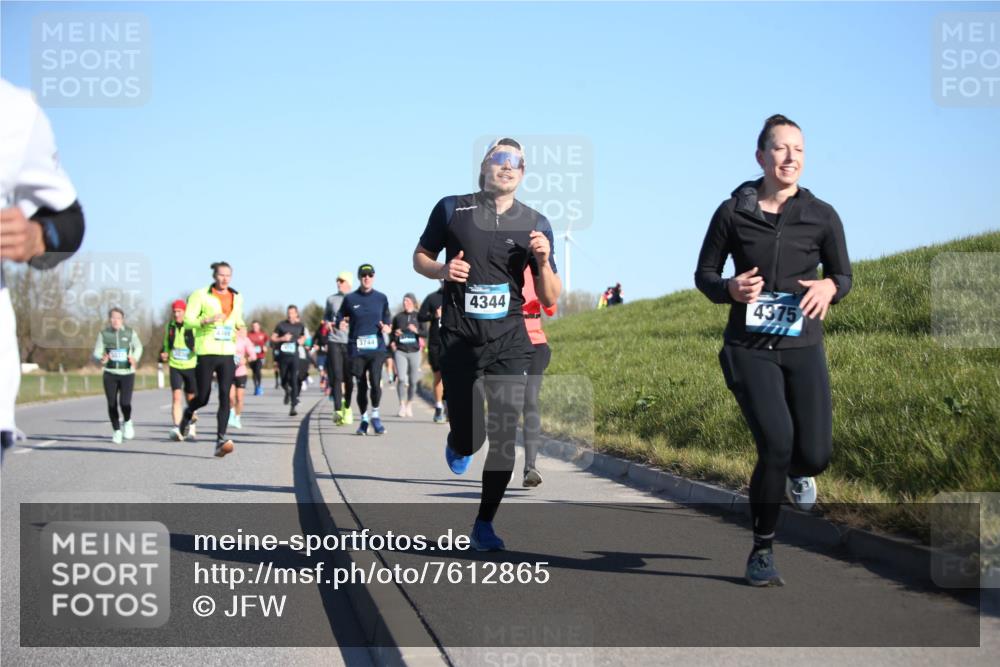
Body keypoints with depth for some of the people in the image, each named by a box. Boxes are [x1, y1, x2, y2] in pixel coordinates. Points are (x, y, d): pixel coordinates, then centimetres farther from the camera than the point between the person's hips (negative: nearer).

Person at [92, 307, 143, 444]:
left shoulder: (130, 333, 0)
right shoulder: (103, 334, 0)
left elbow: (138, 347, 17)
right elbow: (96, 353, -1)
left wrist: (135, 358, -2)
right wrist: (102, 359, -23)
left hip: (127, 373, -1)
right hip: (110, 374, 1)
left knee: (125, 403, -14)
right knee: (112, 404, 1)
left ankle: (127, 422, 17)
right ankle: (116, 430, 21)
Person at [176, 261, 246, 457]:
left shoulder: (237, 297, 12)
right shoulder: (201, 295, -3)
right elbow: (188, 320, -6)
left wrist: (241, 325, 6)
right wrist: (207, 320, -23)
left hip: (227, 354, 3)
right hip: (206, 353, -3)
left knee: (225, 397, -10)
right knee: (203, 398, 1)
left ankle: (220, 440, -12)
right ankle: (188, 413, 36)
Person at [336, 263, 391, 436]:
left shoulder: (381, 298, 8)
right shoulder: (350, 299, 4)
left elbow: (386, 318, 17)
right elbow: (340, 317, 10)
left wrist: (386, 328, -4)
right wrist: (340, 323, -12)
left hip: (377, 347, 0)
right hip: (356, 349, 0)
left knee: (375, 382, -15)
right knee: (361, 385, 6)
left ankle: (375, 415, 4)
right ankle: (364, 419, 21)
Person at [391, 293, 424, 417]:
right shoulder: (398, 317, 8)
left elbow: (425, 333, 0)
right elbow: (392, 332, 18)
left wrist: (416, 331, -18)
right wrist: (393, 340, -2)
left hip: (414, 351, 0)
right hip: (400, 351, 0)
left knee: (413, 380, 5)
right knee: (402, 379, -14)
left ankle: (409, 405, 22)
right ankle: (402, 405, -6)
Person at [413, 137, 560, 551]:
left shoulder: (535, 224, 6)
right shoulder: (452, 209, 3)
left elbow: (550, 299, 7)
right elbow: (420, 258, 13)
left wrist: (543, 261, -13)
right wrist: (442, 270, -8)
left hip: (509, 341, 1)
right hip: (459, 339, -1)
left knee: (504, 435, -7)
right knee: (469, 438, -5)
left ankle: (484, 525, 7)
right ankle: (458, 444, 34)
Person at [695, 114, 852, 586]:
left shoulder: (821, 216, 2)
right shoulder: (732, 213, -1)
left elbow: (843, 274, 11)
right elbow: (704, 274, 7)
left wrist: (829, 287, -13)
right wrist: (730, 289, -15)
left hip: (802, 348, 2)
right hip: (749, 348, -2)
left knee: (815, 454, -8)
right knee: (776, 442, -20)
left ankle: (797, 472, 35)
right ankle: (762, 551, 0)